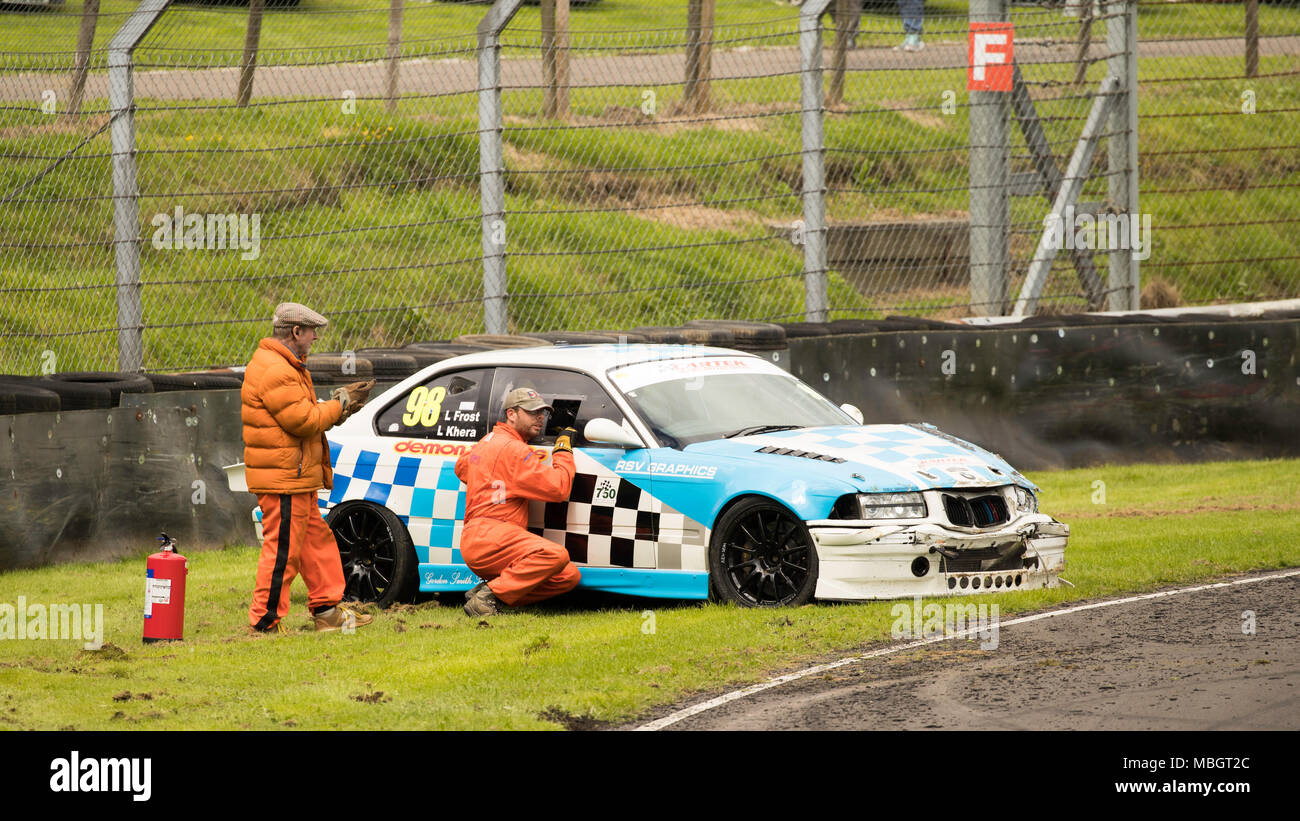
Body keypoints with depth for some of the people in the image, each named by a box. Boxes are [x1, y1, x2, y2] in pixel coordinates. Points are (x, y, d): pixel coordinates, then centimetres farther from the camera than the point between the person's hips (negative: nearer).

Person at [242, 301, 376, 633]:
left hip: (297, 479, 11)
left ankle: (327, 610, 25)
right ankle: (266, 622, -5)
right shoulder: (275, 372, -19)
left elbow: (304, 415, 20)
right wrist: (339, 406, -8)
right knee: (282, 549, -8)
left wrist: (341, 400, 7)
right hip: (283, 479, -11)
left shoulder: (287, 367, 18)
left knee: (317, 540, 17)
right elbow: (303, 421, -22)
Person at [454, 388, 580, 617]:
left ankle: (484, 591, -2)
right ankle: (492, 595, -24)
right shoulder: (512, 449, -7)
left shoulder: (488, 441, 24)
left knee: (570, 575, 0)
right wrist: (563, 449, 4)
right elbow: (558, 488, -10)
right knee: (556, 555, -33)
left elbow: (461, 467, 46)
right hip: (487, 535, -10)